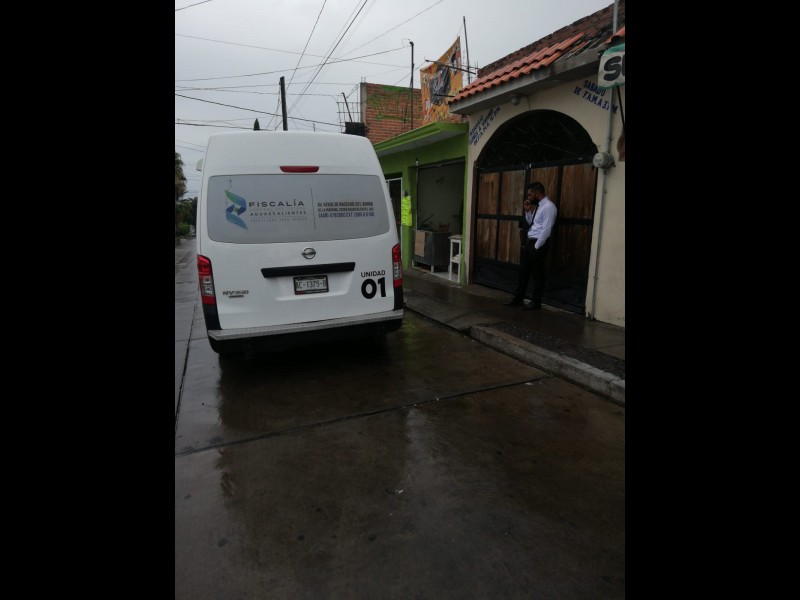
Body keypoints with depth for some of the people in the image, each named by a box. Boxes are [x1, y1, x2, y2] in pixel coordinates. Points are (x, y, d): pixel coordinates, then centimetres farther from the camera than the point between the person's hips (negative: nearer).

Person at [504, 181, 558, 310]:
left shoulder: (549, 207, -14)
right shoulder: (538, 206, 15)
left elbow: (546, 230, -19)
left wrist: (536, 246, -17)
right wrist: (527, 211, 8)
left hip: (538, 244, -9)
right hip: (529, 242, 9)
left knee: (537, 274, 2)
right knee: (523, 272, 13)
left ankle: (536, 302, 14)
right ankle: (518, 299, 22)